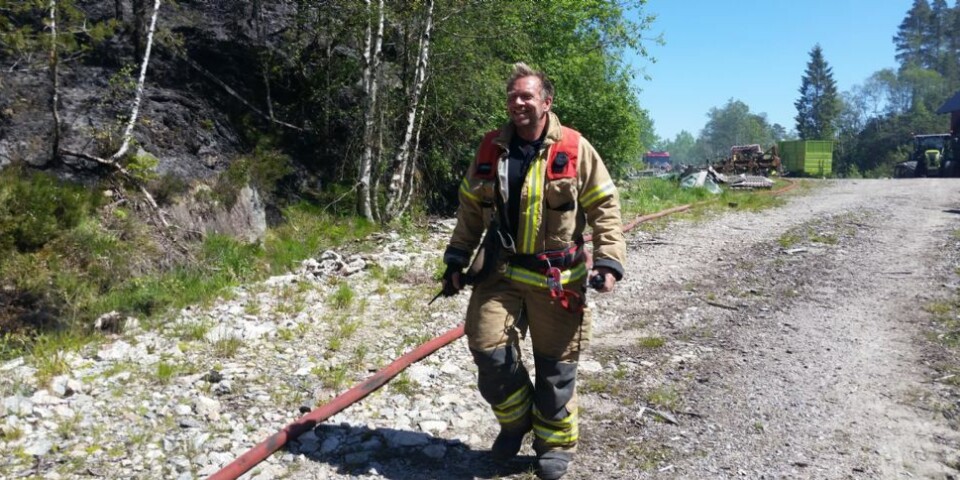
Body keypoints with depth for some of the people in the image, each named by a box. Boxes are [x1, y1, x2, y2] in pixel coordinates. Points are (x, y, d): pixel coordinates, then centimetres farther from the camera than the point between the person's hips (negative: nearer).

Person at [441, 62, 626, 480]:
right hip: (500, 273, 3)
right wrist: (456, 259, 9)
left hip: (556, 278, -2)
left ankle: (555, 443, 29)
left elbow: (604, 207, -1)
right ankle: (515, 419, 24)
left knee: (555, 366, 7)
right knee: (487, 348, -5)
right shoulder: (490, 149, 5)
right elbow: (470, 208, 13)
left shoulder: (575, 148, -4)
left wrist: (608, 261, -12)